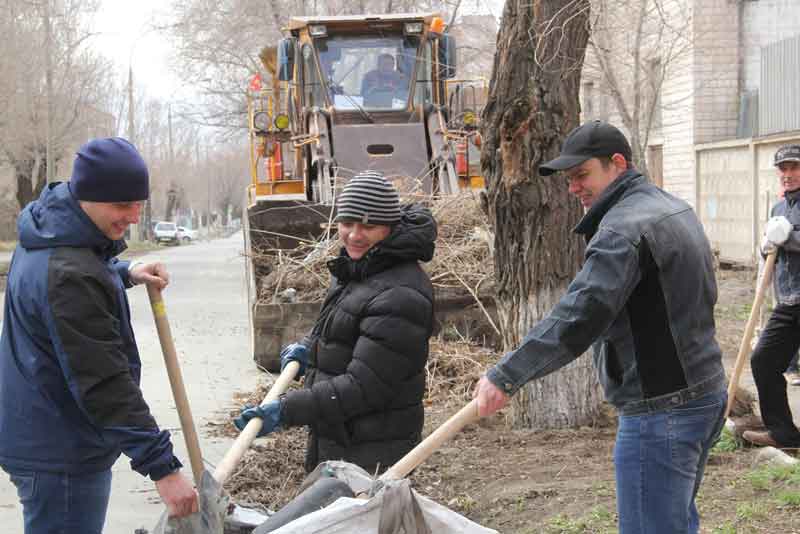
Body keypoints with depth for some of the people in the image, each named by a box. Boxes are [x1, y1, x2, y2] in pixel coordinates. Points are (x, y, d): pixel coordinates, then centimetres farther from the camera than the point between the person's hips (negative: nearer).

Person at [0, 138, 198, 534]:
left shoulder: (51, 233, 5)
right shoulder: (69, 277, -26)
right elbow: (105, 383, -28)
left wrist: (126, 274, 7)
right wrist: (161, 467, -26)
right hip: (60, 458, -10)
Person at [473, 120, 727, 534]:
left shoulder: (623, 228, -19)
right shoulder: (675, 208, 14)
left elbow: (579, 316, -29)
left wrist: (506, 376, -31)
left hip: (660, 411, -10)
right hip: (707, 392, 10)